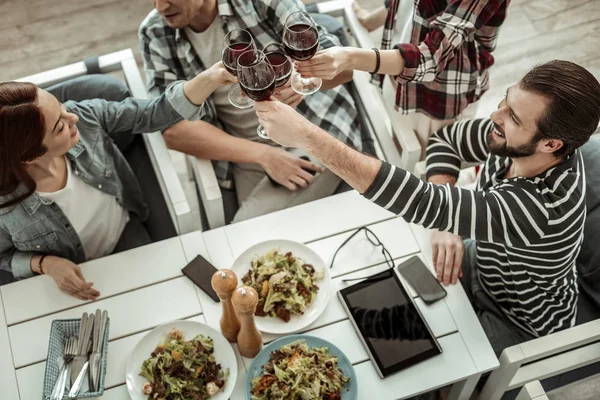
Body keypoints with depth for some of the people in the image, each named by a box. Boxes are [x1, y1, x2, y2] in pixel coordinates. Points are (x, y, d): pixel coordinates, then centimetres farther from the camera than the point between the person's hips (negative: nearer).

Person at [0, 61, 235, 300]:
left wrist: (209, 78, -32)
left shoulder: (86, 118, -27)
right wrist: (46, 263, -28)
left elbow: (155, 114, -19)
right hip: (69, 275, -2)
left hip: (125, 236, 3)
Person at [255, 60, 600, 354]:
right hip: (486, 266, 6)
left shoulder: (543, 211, -45)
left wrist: (307, 135, -53)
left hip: (521, 325, -6)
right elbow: (445, 141, -6)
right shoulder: (514, 140, -23)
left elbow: (420, 202, -51)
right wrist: (447, 226, -22)